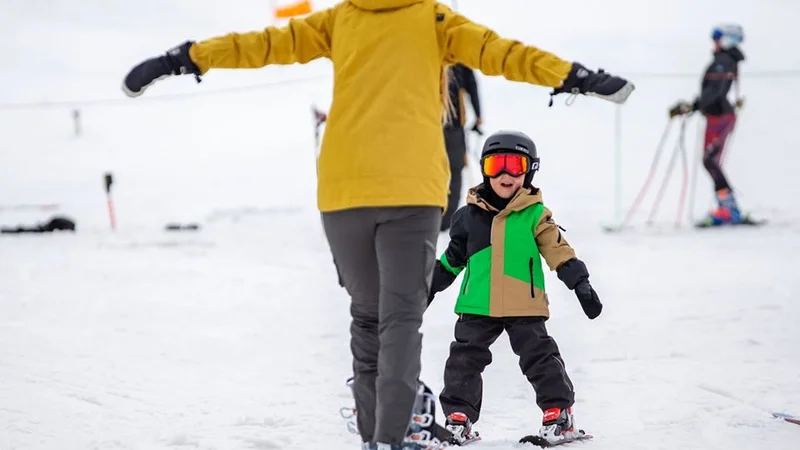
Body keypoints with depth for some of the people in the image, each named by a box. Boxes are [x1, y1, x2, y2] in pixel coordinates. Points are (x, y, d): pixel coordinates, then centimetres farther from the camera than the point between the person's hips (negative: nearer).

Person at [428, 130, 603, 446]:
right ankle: (458, 418, 11)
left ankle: (559, 414, 6)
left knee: (540, 358, -2)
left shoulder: (535, 214, 0)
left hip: (524, 307, -3)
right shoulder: (469, 215, 7)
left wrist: (580, 284, -8)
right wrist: (429, 288, 20)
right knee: (464, 360, 3)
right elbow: (451, 259, 17)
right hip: (478, 307, 3)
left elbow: (558, 251, -1)